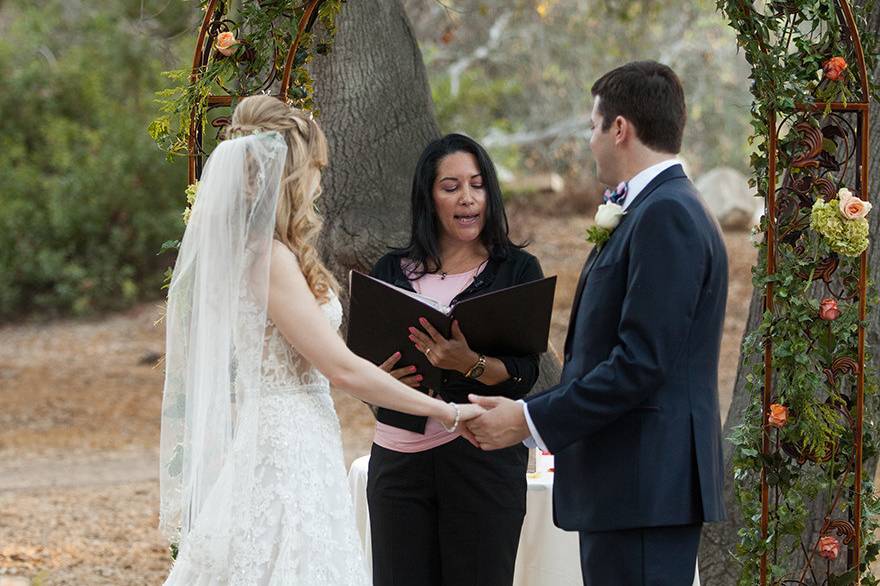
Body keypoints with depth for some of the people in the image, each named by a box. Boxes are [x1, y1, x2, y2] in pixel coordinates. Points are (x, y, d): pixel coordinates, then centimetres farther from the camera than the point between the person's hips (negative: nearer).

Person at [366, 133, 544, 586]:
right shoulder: (390, 271, 11)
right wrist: (380, 378, -12)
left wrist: (469, 363, -24)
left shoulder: (517, 270, 3)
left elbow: (524, 374, -5)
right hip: (398, 458, 2)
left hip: (483, 458, -2)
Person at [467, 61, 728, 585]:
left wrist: (529, 420, -15)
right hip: (630, 484, 10)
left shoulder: (667, 216, -13)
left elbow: (642, 363, -20)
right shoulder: (663, 210, 19)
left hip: (645, 484, -10)